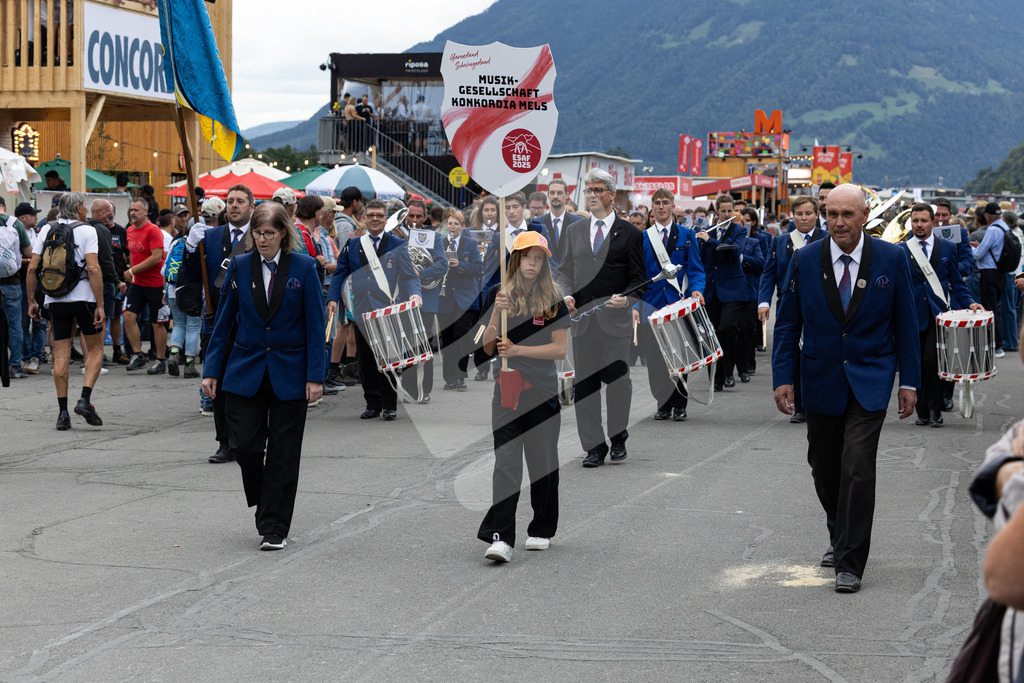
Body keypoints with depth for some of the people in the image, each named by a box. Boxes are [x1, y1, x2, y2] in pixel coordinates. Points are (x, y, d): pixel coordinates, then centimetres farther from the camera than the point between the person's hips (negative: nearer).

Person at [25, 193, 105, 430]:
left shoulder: (47, 230, 8)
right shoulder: (86, 230, -5)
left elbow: (32, 267, 4)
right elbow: (93, 269, -14)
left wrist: (31, 301, 12)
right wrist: (100, 305, -13)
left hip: (55, 300, 4)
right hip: (83, 297, -4)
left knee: (61, 354, 7)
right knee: (95, 349, 10)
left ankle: (63, 412, 5)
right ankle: (85, 399, -7)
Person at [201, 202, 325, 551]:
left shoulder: (304, 267, -3)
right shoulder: (239, 266, 3)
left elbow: (315, 324, -3)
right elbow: (224, 322, 7)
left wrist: (315, 376, -9)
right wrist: (212, 370, 3)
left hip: (289, 375, -2)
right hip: (245, 372, 2)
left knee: (282, 454, 2)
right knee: (245, 446, -4)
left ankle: (275, 529, 10)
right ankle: (264, 506, 22)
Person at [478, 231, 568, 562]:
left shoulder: (553, 300, 1)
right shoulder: (498, 294, 5)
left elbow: (560, 349, -4)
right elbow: (487, 347, 2)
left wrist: (518, 350, -13)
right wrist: (497, 314, -14)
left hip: (543, 389, 0)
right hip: (507, 387, 0)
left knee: (543, 462, 9)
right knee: (506, 462, -8)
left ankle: (542, 530, 24)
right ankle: (500, 537, -13)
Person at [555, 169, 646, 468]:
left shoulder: (629, 233, 3)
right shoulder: (575, 231, 15)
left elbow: (638, 278, 2)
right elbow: (565, 270, 16)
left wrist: (627, 298, -17)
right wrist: (566, 295, -3)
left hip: (616, 318, -3)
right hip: (582, 317, 3)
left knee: (618, 379, -1)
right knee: (585, 383, 3)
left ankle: (618, 437, 19)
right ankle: (594, 446, 9)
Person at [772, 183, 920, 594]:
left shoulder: (891, 258, -4)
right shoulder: (805, 259, -1)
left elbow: (905, 323, 2)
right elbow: (788, 324, 4)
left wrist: (909, 381, 1)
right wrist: (782, 377, -3)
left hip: (870, 379, -2)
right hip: (821, 380, 3)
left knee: (857, 467, -13)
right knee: (824, 469, 11)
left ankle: (850, 563, -6)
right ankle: (839, 537, 37)